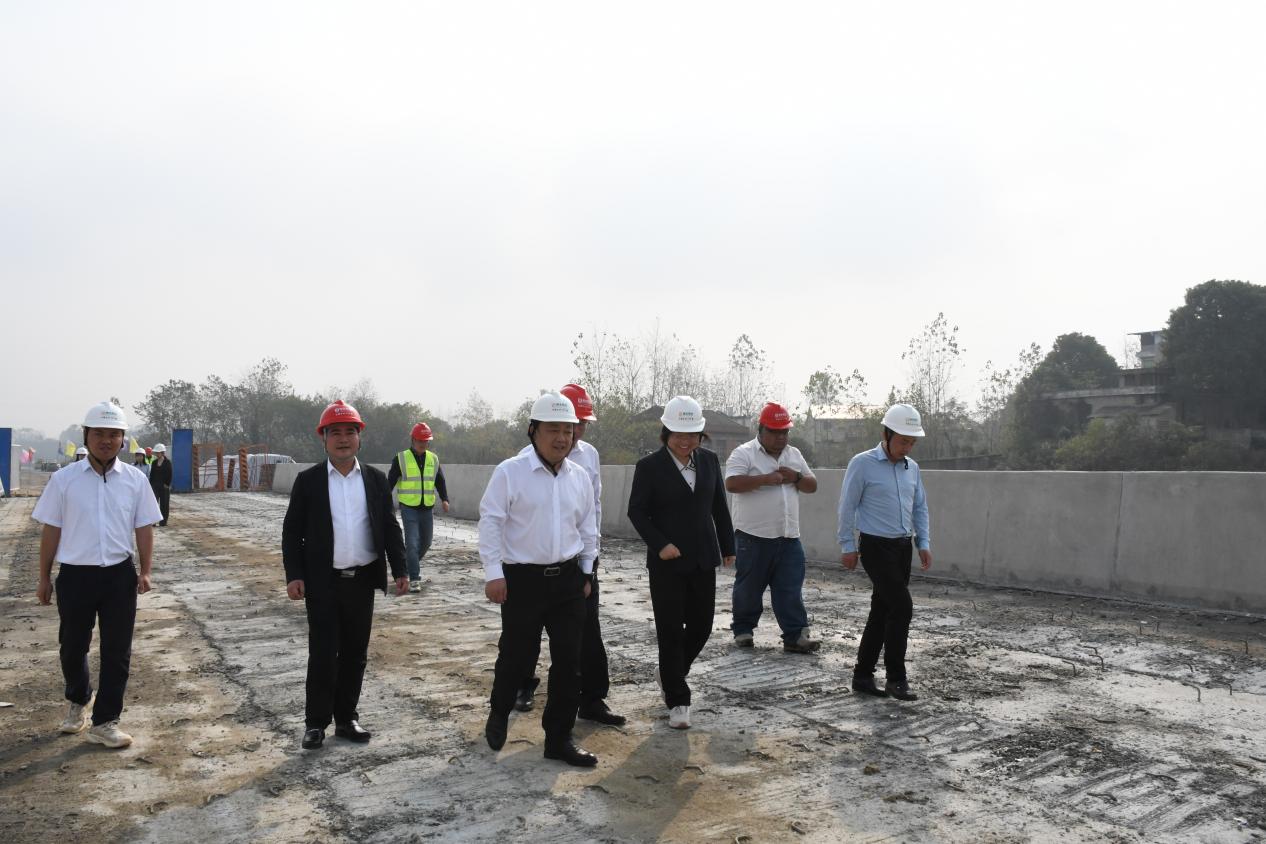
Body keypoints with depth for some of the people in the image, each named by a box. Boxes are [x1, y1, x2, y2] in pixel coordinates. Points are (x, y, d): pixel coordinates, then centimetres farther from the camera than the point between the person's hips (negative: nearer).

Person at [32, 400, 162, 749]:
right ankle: (79, 700, 43)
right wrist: (44, 578, 6)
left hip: (119, 575, 0)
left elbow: (144, 528, 4)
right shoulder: (64, 479, -3)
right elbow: (51, 530, 3)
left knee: (117, 651, 4)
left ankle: (104, 722, 18)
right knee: (73, 646, 15)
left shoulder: (135, 479, 0)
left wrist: (145, 571, -3)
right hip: (75, 575, 0)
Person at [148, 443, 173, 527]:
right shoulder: (154, 463, 9)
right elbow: (151, 474, 11)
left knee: (164, 504, 2)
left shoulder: (167, 462, -4)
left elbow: (169, 475, -8)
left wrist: (167, 484, -13)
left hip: (164, 486, -4)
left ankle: (163, 522, 8)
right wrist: (150, 484, 3)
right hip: (155, 486, 4)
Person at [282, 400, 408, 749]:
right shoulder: (307, 480, -1)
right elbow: (292, 531, 0)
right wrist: (293, 575, -9)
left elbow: (390, 527, 6)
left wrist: (399, 570, 0)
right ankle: (316, 722, 16)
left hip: (362, 580, 2)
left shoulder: (376, 479, 4)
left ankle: (346, 717, 23)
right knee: (322, 653, 2)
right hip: (323, 582, -2)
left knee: (355, 653, 10)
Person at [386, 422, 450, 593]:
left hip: (427, 509, 4)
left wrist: (444, 499, -4)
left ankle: (410, 564, 39)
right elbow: (390, 482, 0)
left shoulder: (434, 459, 8)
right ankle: (414, 579, -5)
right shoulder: (401, 459, -4)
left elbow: (440, 481, 11)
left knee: (426, 542, 13)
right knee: (412, 543, -11)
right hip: (408, 508, -4)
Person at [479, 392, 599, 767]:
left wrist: (586, 572, 16)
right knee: (517, 656, 7)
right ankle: (499, 713, 38)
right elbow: (490, 522, -10)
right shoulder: (510, 472, -9)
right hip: (523, 579, -4)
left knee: (569, 661, 4)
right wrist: (493, 573, -14)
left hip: (568, 580, 4)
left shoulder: (580, 477, 6)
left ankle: (559, 738, 17)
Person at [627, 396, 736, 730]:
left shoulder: (709, 461, 5)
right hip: (667, 562, -4)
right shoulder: (649, 466, -8)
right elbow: (637, 511, -6)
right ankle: (677, 701, 13)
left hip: (703, 560, 5)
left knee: (701, 626, 11)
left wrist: (728, 546, 15)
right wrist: (660, 544, -16)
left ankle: (669, 673, 36)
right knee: (670, 630, 1)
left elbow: (720, 507, 12)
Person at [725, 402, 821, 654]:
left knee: (791, 590, 3)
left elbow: (812, 486, 15)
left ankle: (796, 636, 6)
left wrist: (795, 478, -5)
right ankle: (743, 630, 23)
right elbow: (732, 484, -19)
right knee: (749, 588, 8)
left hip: (789, 537, 5)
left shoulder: (794, 454, 14)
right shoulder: (744, 453, -6)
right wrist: (765, 479, -23)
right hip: (753, 536, -5)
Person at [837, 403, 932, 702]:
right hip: (876, 546, -7)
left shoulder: (912, 467, 11)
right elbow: (847, 507, -7)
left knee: (882, 611, 9)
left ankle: (863, 676, 18)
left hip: (903, 546, 7)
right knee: (901, 606, -13)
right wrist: (847, 546, -7)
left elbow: (920, 507, 18)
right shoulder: (862, 464, -9)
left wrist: (924, 543, 10)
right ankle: (896, 678, -2)